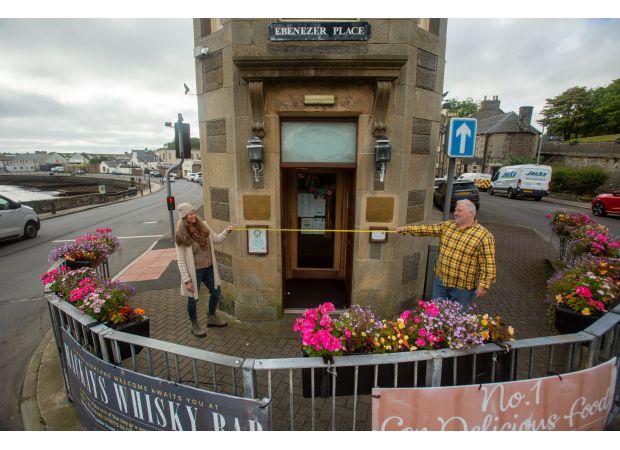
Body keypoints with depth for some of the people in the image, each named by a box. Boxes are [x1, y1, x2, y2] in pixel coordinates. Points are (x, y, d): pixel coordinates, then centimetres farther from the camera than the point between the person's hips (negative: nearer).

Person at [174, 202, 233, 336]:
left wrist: (226, 232, -9)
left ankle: (211, 318, 41)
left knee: (215, 293, 18)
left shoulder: (203, 226, -3)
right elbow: (181, 260, -15)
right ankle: (194, 325, 34)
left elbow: (216, 239, 10)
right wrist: (187, 279, -17)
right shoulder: (181, 236, -17)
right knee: (193, 299, 12)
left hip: (209, 268, 6)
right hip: (194, 271, -6)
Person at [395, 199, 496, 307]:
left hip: (463, 287, -5)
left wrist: (484, 285, -18)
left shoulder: (484, 236, -15)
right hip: (440, 280, 5)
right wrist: (406, 229, 1)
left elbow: (488, 263, -16)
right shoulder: (447, 225, 4)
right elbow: (428, 229, 6)